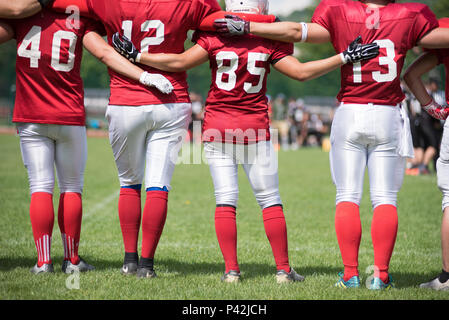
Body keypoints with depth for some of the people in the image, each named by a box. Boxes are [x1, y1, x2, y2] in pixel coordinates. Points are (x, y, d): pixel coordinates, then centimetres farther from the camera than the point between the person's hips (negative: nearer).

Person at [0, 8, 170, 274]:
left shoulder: (21, 14, -3)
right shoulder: (80, 19, -4)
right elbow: (105, 53, -13)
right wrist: (145, 76, -15)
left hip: (31, 117, 0)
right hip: (69, 117, 0)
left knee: (41, 186, 3)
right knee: (71, 187, 10)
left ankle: (44, 260, 1)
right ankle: (72, 259, 16)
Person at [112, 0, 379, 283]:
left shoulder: (213, 37, -7)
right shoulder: (270, 41, -5)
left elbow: (180, 62, -8)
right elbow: (302, 72, -5)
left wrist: (136, 55, 0)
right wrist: (345, 58, 3)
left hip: (217, 129, 0)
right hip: (255, 129, 0)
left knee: (225, 201, 4)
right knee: (270, 200, 8)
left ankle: (231, 269, 3)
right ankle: (284, 268, 10)